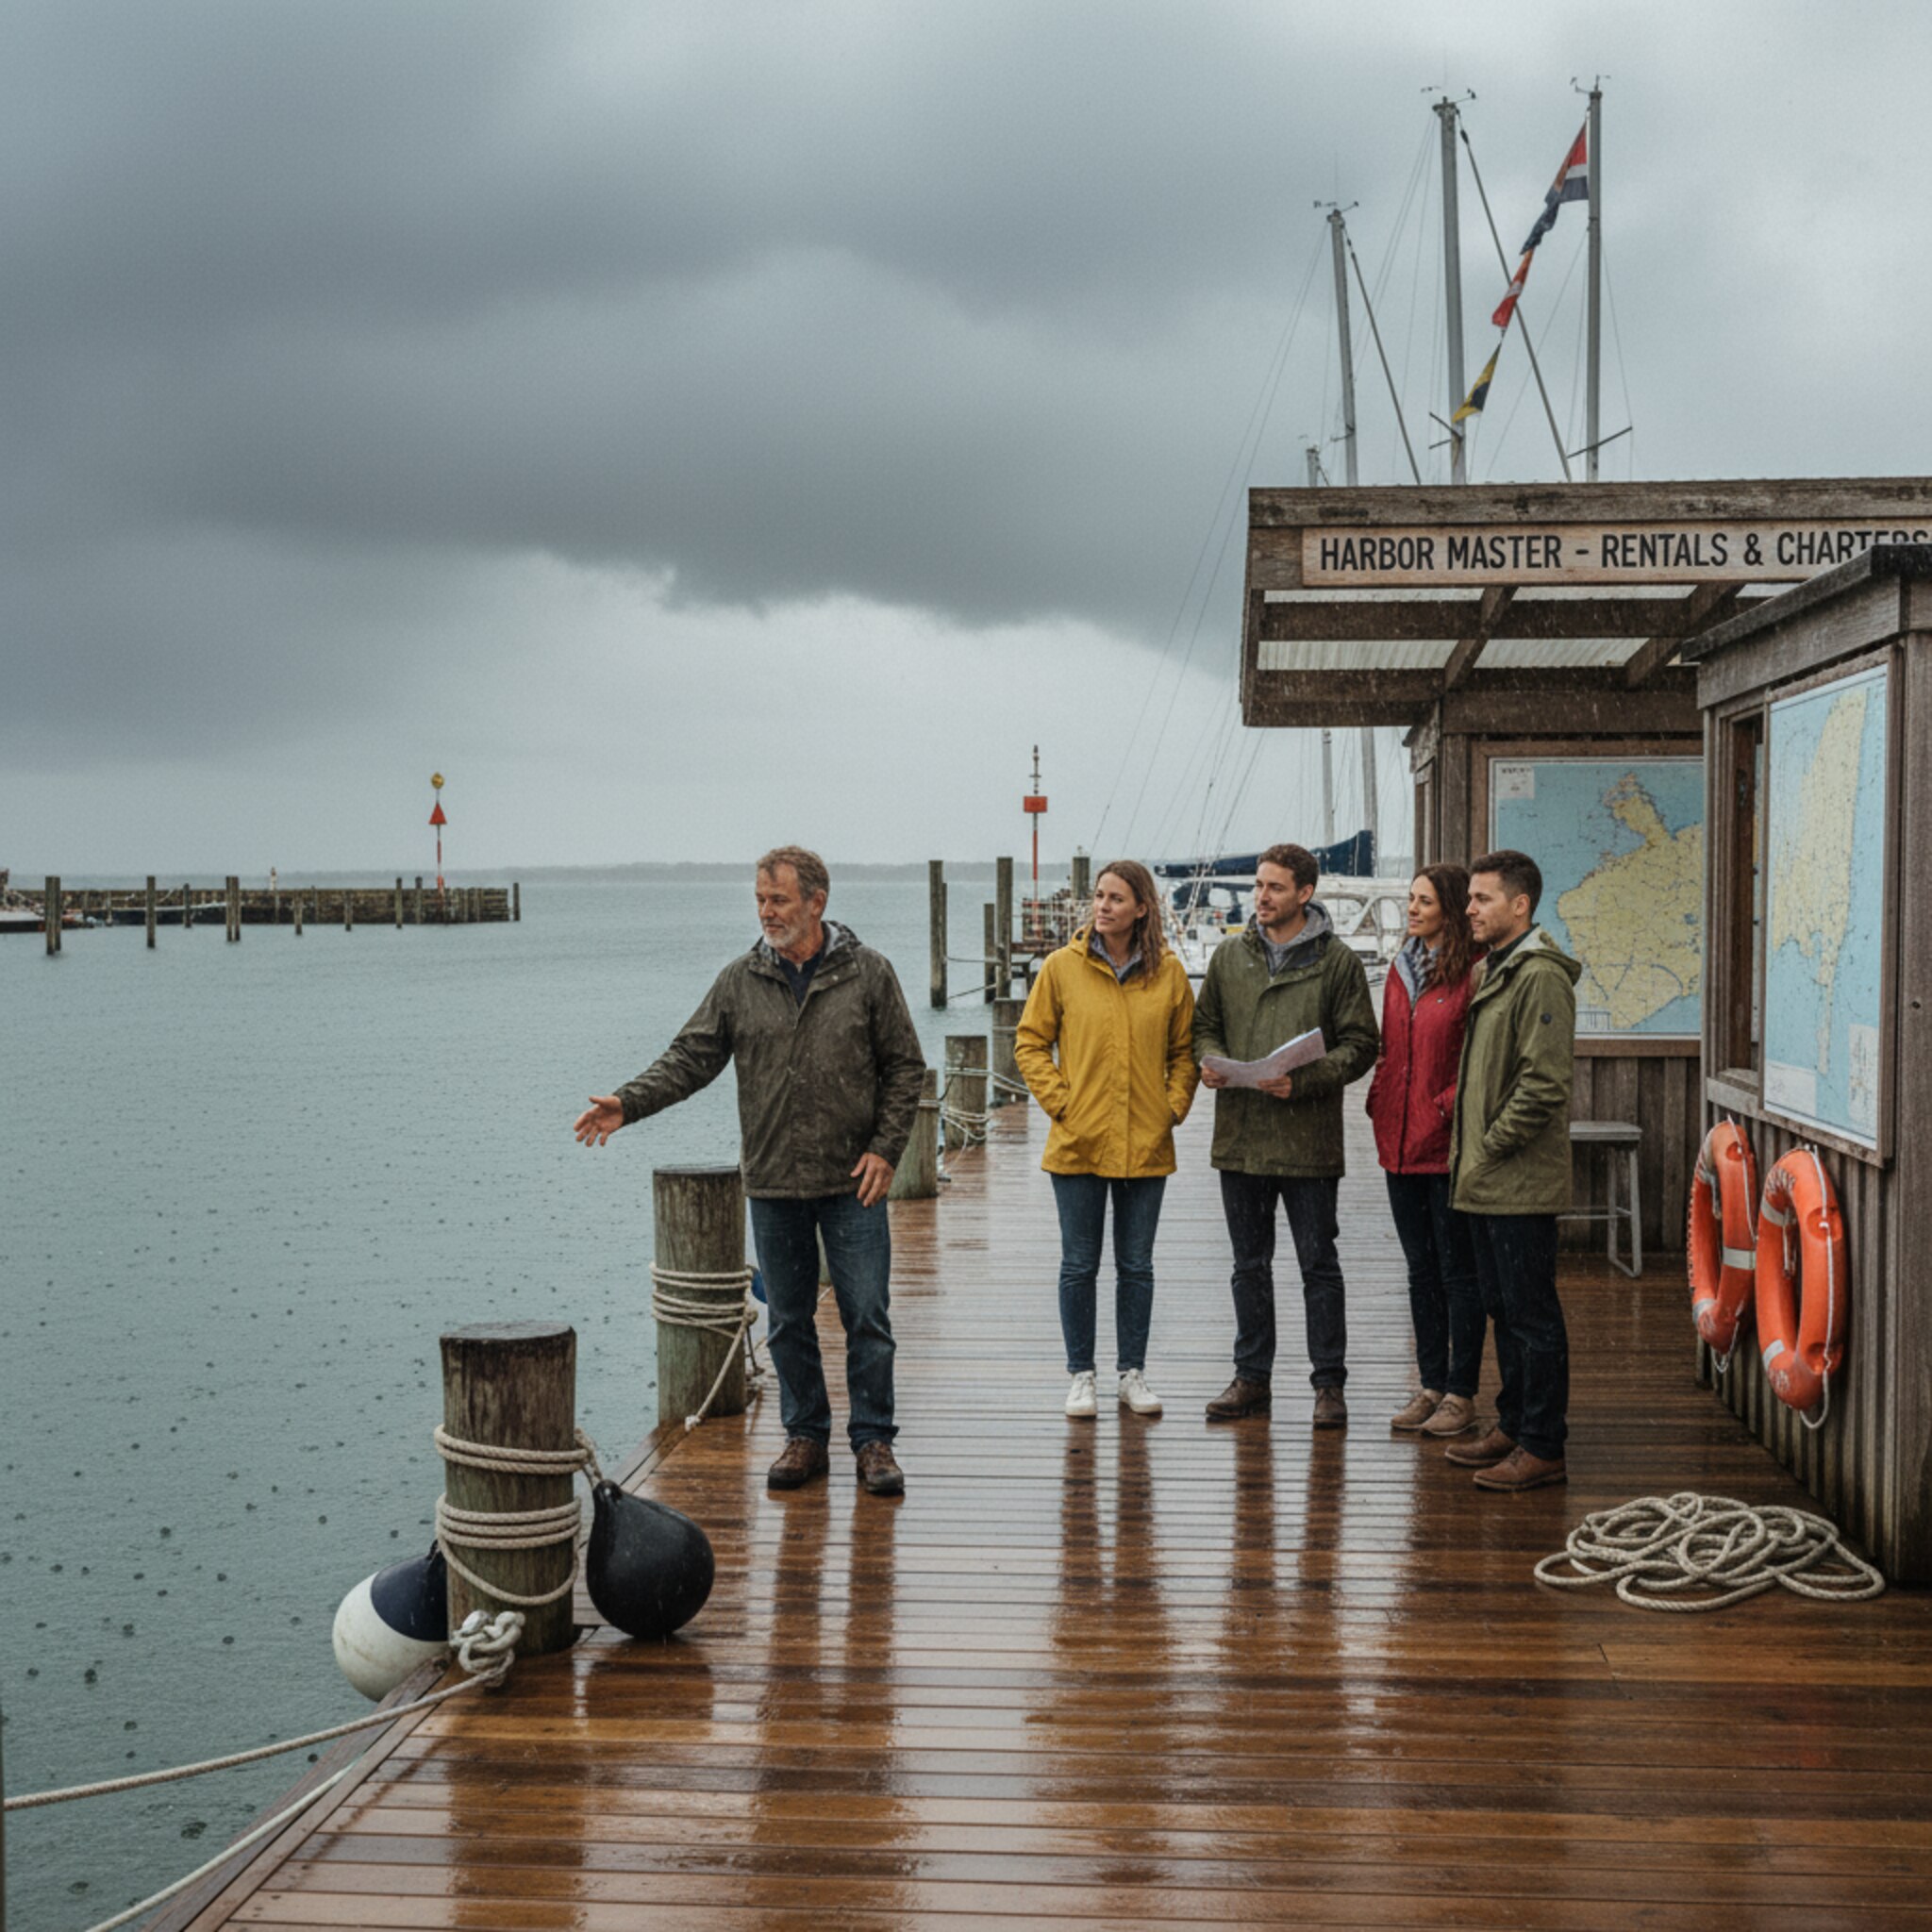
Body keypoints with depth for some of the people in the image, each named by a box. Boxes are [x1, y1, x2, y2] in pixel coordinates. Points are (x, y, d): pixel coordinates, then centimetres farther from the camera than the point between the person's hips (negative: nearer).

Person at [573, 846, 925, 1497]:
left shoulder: (869, 973, -2)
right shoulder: (740, 981, 3)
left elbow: (904, 1067, 2)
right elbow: (690, 1057, 1)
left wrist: (885, 1149, -6)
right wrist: (627, 1103, -13)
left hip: (852, 1181, -2)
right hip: (773, 1182, 2)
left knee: (868, 1319, 1)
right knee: (789, 1321, 10)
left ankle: (874, 1441, 13)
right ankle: (806, 1438, 22)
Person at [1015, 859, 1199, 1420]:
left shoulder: (1169, 973, 2)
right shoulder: (1062, 967, -2)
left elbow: (1184, 1049, 11)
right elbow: (1030, 1042, 2)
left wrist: (1176, 1104, -2)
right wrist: (1058, 1101, -7)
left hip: (1146, 1144, 1)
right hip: (1079, 1143, -1)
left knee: (1137, 1265, 10)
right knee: (1079, 1265, 5)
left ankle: (1133, 1374, 21)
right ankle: (1081, 1375, 17)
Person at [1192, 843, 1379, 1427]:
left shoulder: (1336, 961, -3)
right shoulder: (1229, 957, 9)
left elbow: (1360, 1045, -5)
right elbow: (1205, 1025, 17)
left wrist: (1303, 1079, -18)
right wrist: (1210, 1061, -5)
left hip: (1308, 1140, -4)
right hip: (1240, 1137, 4)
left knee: (1318, 1264, 4)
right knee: (1250, 1265, 13)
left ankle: (1329, 1383, 13)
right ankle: (1252, 1377, 22)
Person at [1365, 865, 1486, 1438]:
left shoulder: (1473, 973, -11)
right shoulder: (1402, 968, 13)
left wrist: (1450, 1110, -16)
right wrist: (1380, 1102, 9)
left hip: (1447, 1146, -7)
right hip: (1401, 1142, 8)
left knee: (1457, 1271, 2)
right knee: (1421, 1271, 14)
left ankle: (1461, 1394, 10)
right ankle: (1432, 1386, 22)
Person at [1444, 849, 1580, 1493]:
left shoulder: (1540, 976, -15)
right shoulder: (1493, 971, 17)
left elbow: (1542, 1085, -21)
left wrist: (1490, 1148, -15)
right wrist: (1467, 1148, 14)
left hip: (1521, 1182, -10)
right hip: (1486, 1182, 10)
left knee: (1532, 1313, -4)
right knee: (1504, 1308, 17)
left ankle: (1542, 1447, 2)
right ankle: (1513, 1427, 27)